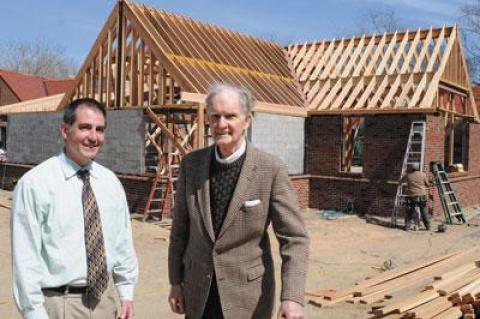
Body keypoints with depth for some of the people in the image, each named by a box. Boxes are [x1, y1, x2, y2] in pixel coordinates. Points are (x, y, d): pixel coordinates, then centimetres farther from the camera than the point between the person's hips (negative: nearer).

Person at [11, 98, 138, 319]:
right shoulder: (34, 184, -13)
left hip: (104, 296, 5)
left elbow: (123, 241, 8)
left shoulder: (111, 182, 3)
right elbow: (25, 258, -12)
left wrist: (126, 293, 7)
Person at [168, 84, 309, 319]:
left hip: (247, 293, -3)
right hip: (199, 293, 3)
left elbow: (294, 238, -14)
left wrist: (292, 297, -24)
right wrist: (175, 282, 6)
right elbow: (180, 227, 5)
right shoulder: (191, 164, -4)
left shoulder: (272, 170, -14)